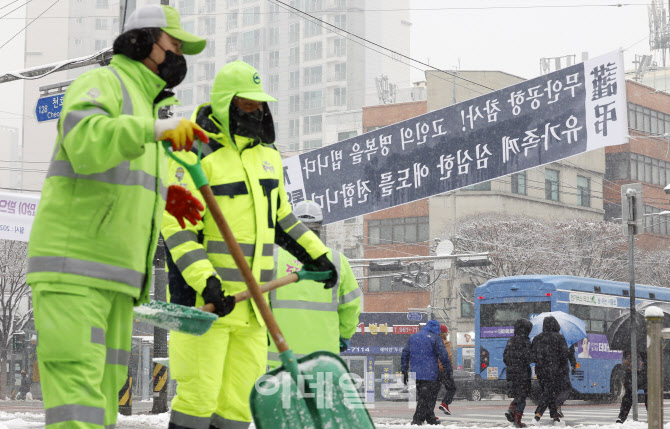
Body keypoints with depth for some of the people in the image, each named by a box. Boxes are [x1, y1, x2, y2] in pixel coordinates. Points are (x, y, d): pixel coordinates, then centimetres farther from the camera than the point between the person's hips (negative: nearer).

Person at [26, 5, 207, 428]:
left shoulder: (143, 110, 26)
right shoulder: (100, 83, -3)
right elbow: (85, 143, -27)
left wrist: (163, 199, 16)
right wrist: (155, 129, -39)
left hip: (114, 278, 9)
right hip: (71, 266, -9)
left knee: (104, 392, 4)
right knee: (76, 392, -18)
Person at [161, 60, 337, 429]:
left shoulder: (267, 153, 14)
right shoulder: (195, 154, -10)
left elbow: (280, 216, 26)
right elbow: (176, 228, -17)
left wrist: (316, 254, 21)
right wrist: (205, 281, -28)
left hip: (250, 300, 7)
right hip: (204, 298, -7)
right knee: (199, 396, -8)